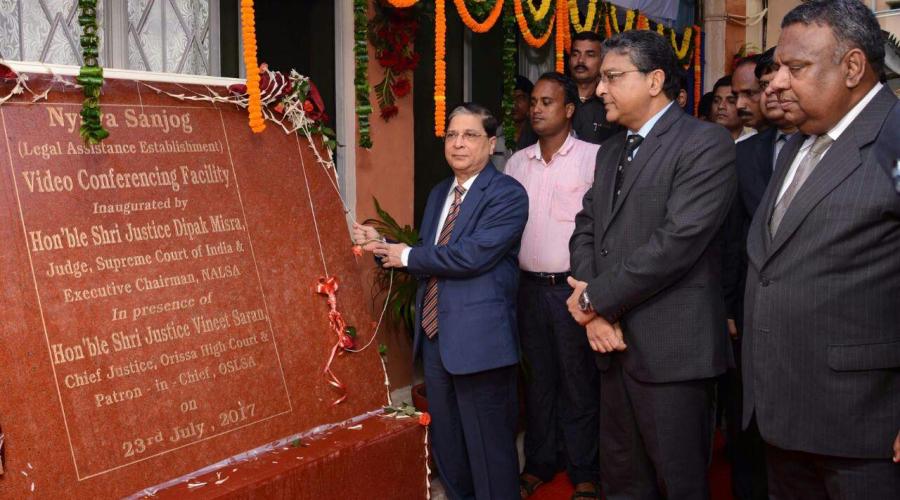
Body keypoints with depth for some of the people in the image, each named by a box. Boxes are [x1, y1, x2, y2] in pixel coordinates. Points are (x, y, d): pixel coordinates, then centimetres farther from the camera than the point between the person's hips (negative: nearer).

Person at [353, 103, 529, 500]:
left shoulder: (507, 194, -11)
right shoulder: (439, 193, 16)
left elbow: (473, 255, -23)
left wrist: (408, 256, -11)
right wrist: (382, 245, 1)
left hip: (479, 338, -8)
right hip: (435, 334, 8)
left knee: (489, 449, 3)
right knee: (446, 445, 19)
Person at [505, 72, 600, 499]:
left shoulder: (594, 157, -7)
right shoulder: (517, 162, 9)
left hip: (574, 285, -4)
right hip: (530, 285, 5)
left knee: (579, 381, 4)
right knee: (538, 378, 15)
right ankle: (538, 463, 28)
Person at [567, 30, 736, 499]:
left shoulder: (705, 142, -10)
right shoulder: (611, 151, 16)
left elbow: (679, 240, -20)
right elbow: (585, 230, 12)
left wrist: (596, 298, -12)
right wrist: (592, 308, -6)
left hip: (671, 348, -7)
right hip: (614, 343, 7)